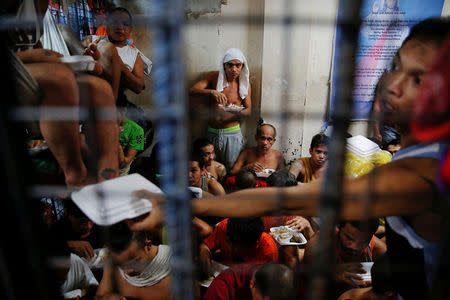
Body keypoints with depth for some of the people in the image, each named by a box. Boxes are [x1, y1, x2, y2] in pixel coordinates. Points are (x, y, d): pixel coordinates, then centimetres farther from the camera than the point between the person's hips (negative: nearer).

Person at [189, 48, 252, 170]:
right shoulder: (214, 76, -1)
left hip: (233, 134, -1)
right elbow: (192, 91, -10)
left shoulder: (245, 83, 0)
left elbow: (248, 110, 3)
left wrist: (238, 112, -21)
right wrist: (212, 92, -28)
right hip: (212, 133, 1)